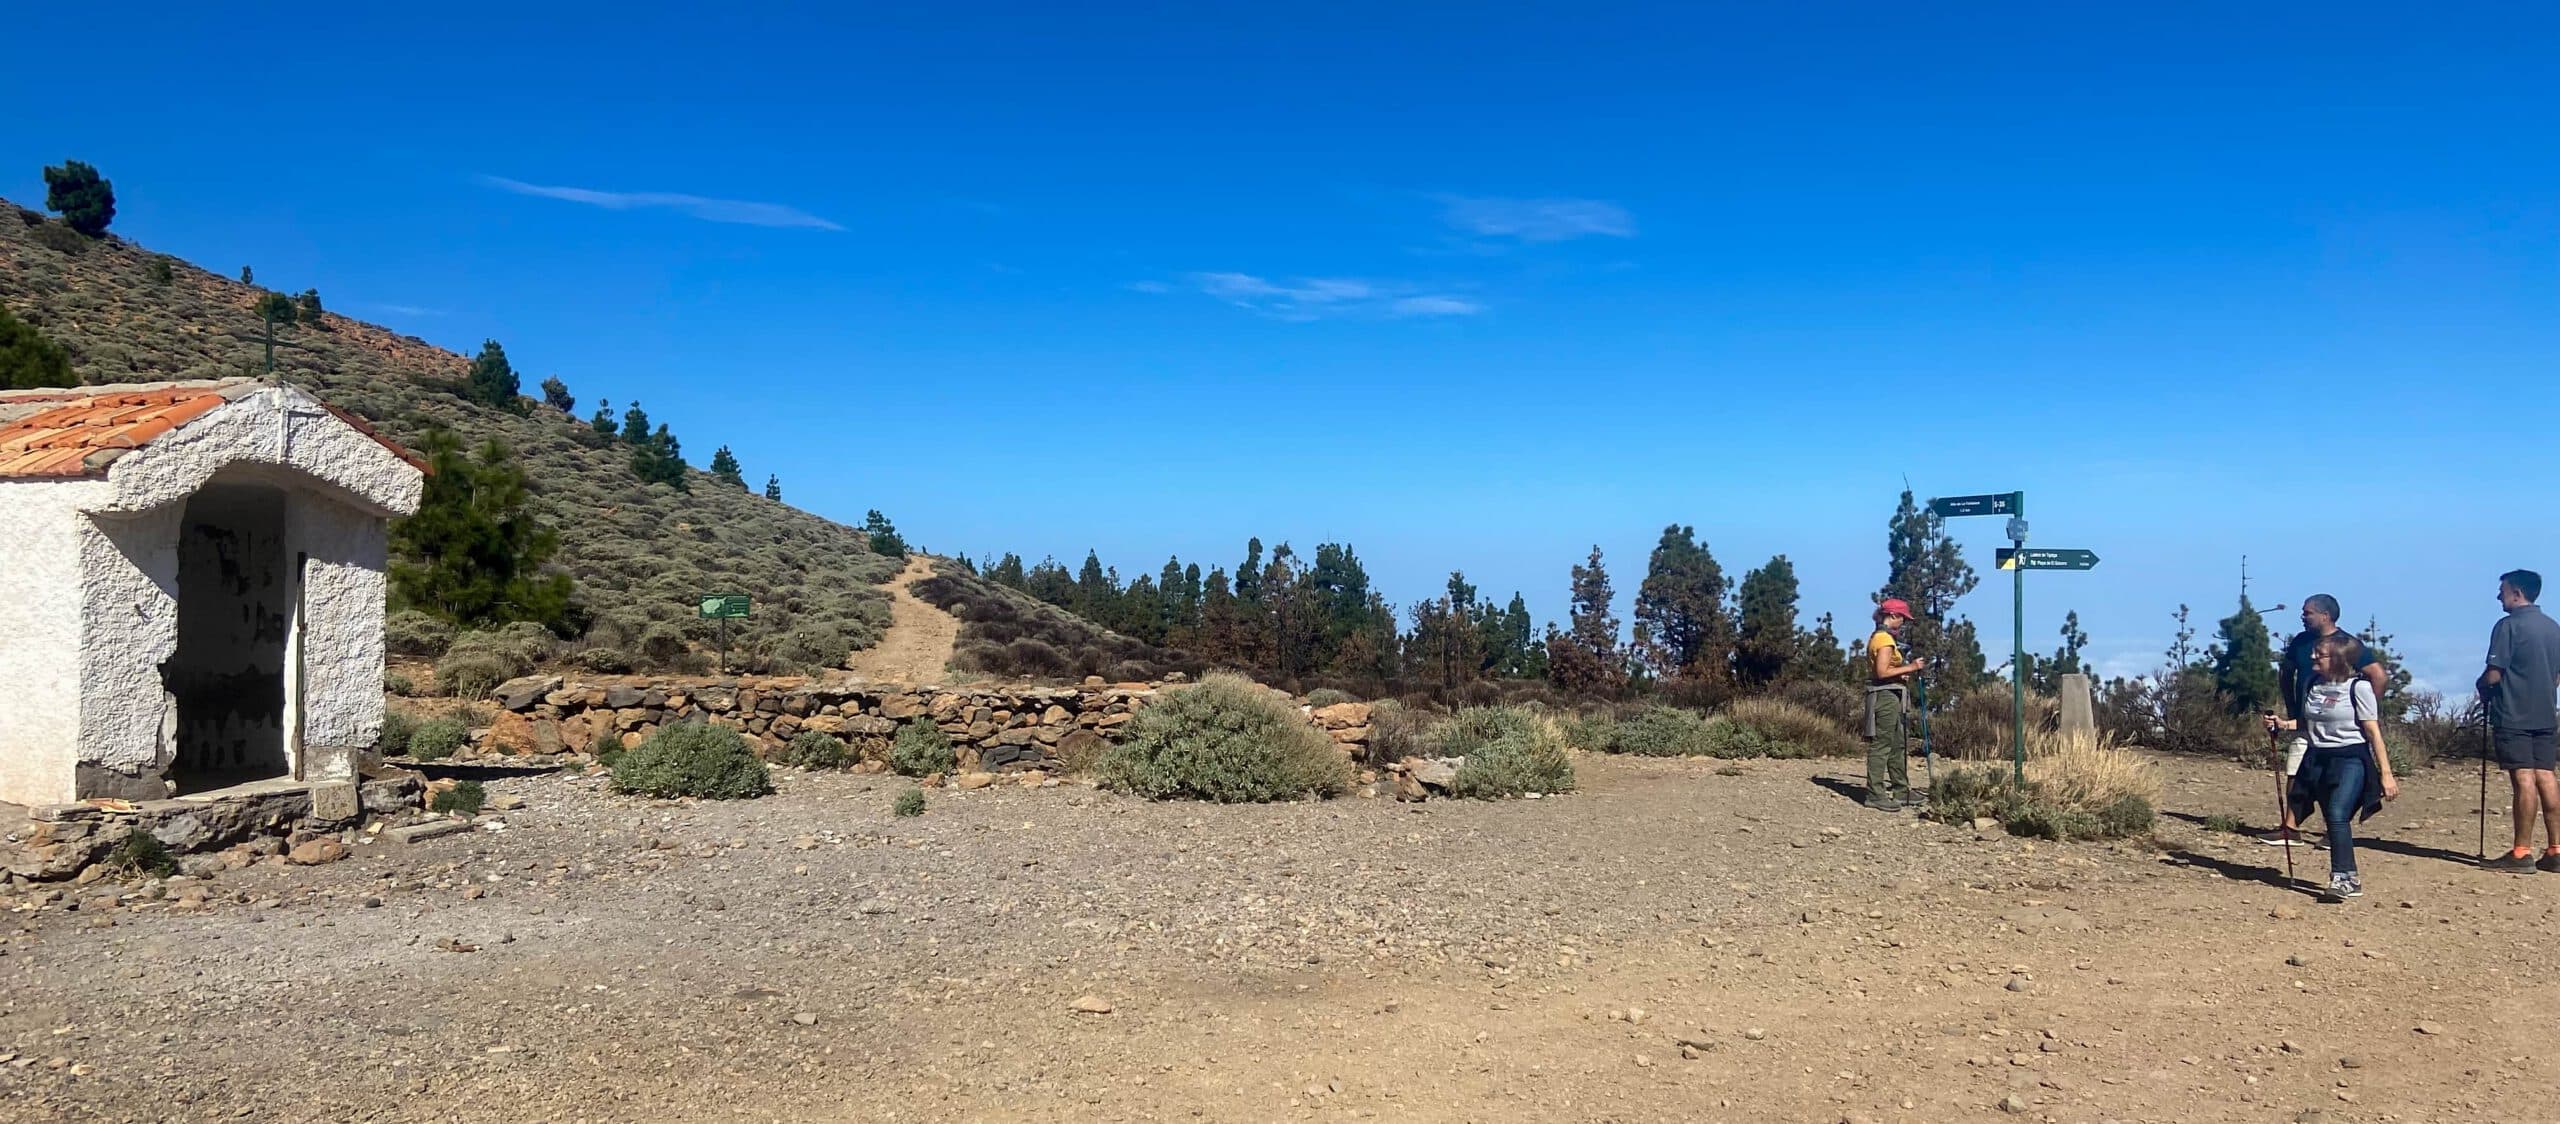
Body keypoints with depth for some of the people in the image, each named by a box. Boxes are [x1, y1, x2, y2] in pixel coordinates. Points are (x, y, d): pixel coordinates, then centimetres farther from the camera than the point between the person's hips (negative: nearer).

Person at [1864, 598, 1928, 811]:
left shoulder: (1879, 637, 17)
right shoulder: (1885, 638, -13)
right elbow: (1883, 672, -21)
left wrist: (1907, 670, 9)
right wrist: (1909, 668, -14)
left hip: (1893, 697, 11)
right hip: (1886, 696, -11)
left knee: (1899, 745, 14)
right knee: (1881, 745, -8)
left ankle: (1901, 792, 19)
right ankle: (1875, 795, -6)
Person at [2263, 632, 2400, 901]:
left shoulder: (2358, 687, -8)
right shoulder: (2315, 687, 10)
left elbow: (2373, 731, -10)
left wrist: (2386, 773, -12)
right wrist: (2283, 724, 4)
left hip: (2350, 759, -6)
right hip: (2318, 760, 7)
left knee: (2338, 815, -19)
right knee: (2333, 820, 6)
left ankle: (2341, 878, -16)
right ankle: (2350, 879, 15)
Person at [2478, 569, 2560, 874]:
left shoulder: (2508, 626, -11)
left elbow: (2493, 675, -14)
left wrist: (2482, 689, 6)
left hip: (2513, 716, -7)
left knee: (2524, 780, -9)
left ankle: (2521, 854, -7)